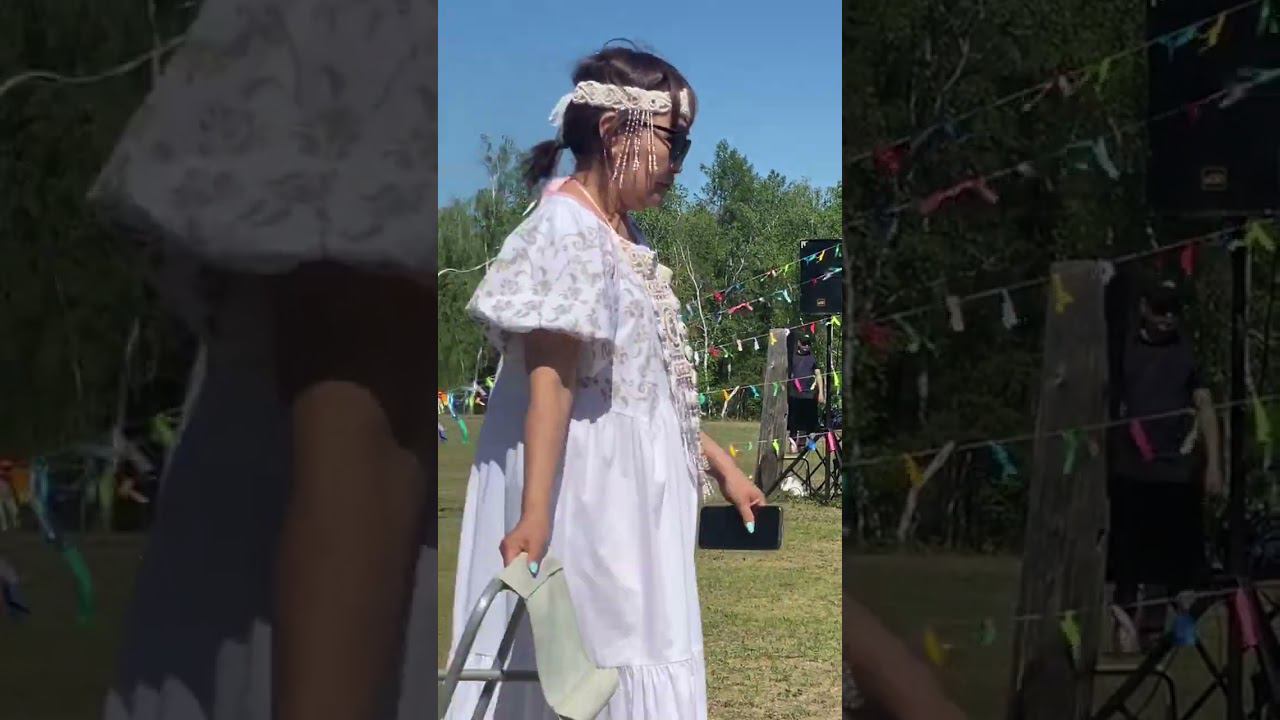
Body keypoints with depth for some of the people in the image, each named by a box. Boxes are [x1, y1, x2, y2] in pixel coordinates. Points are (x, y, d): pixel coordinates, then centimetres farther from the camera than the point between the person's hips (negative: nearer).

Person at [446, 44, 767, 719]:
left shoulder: (624, 235, 14)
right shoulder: (567, 231, -16)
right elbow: (550, 383, -24)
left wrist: (719, 462, 22)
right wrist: (535, 514, -30)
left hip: (628, 487, 10)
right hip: (583, 491, -10)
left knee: (625, 651, 11)